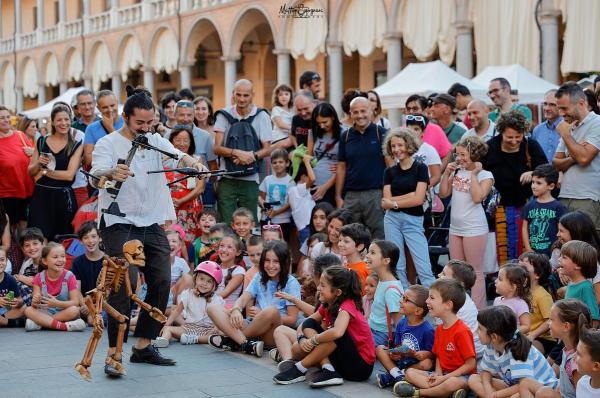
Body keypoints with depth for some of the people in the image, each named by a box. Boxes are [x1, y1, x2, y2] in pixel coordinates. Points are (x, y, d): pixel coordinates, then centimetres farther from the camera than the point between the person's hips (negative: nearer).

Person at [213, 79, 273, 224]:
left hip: (250, 180, 0)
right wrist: (237, 153, -21)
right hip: (227, 179, 0)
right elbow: (217, 148, -2)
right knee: (226, 225, -4)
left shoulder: (261, 117, 4)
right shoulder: (224, 115, 4)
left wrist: (252, 156, -18)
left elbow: (267, 149, 2)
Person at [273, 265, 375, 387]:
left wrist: (312, 340, -24)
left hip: (361, 366, -8)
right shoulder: (327, 306, 6)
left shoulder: (347, 306, -19)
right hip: (343, 360, 8)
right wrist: (302, 339, -14)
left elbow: (337, 332, -39)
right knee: (297, 348, -3)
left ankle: (301, 368, -22)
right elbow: (303, 326, 9)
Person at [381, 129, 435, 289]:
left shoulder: (420, 168, 0)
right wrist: (411, 195, -9)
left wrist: (394, 203, -2)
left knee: (424, 268, -9)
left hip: (413, 220, -4)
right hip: (392, 219, 4)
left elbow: (418, 199, -8)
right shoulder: (389, 172, 9)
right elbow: (386, 201, 0)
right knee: (397, 266, 5)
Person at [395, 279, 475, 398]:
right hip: (443, 374, 8)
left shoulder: (461, 331, -18)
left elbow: (471, 364, -18)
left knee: (451, 383, -41)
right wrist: (438, 374, -7)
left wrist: (444, 378, -19)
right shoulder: (439, 329, 10)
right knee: (410, 372, -4)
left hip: (462, 376, -8)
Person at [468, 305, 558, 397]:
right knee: (473, 379, -6)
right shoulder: (491, 346, -9)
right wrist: (488, 391, -16)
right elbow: (486, 371, 6)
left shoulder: (517, 349, -30)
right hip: (515, 387, 8)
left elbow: (526, 385, -39)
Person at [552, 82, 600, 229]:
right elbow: (556, 164, 15)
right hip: (564, 197, 7)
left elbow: (584, 157, -17)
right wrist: (573, 158, -6)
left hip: (587, 200, -7)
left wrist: (565, 134, -4)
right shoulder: (569, 126, 19)